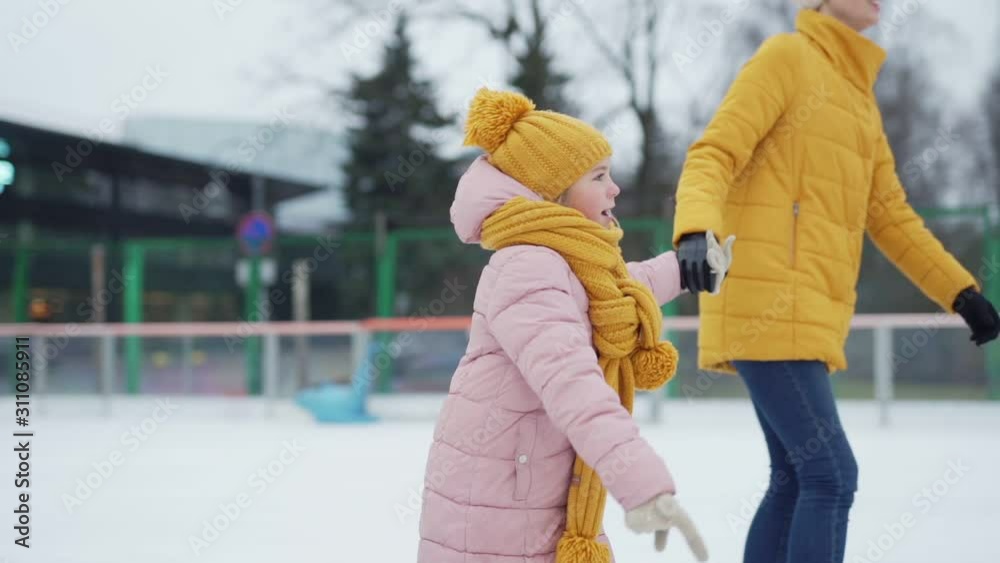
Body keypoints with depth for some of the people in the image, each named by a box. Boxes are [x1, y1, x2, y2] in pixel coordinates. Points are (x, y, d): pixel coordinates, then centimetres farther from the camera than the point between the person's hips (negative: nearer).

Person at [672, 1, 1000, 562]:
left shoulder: (859, 94, 20)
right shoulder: (787, 57, -4)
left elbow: (890, 214, 24)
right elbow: (713, 155, -15)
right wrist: (696, 230, -34)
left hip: (804, 314, 9)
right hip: (768, 303, -9)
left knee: (796, 482, 12)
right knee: (832, 476, -12)